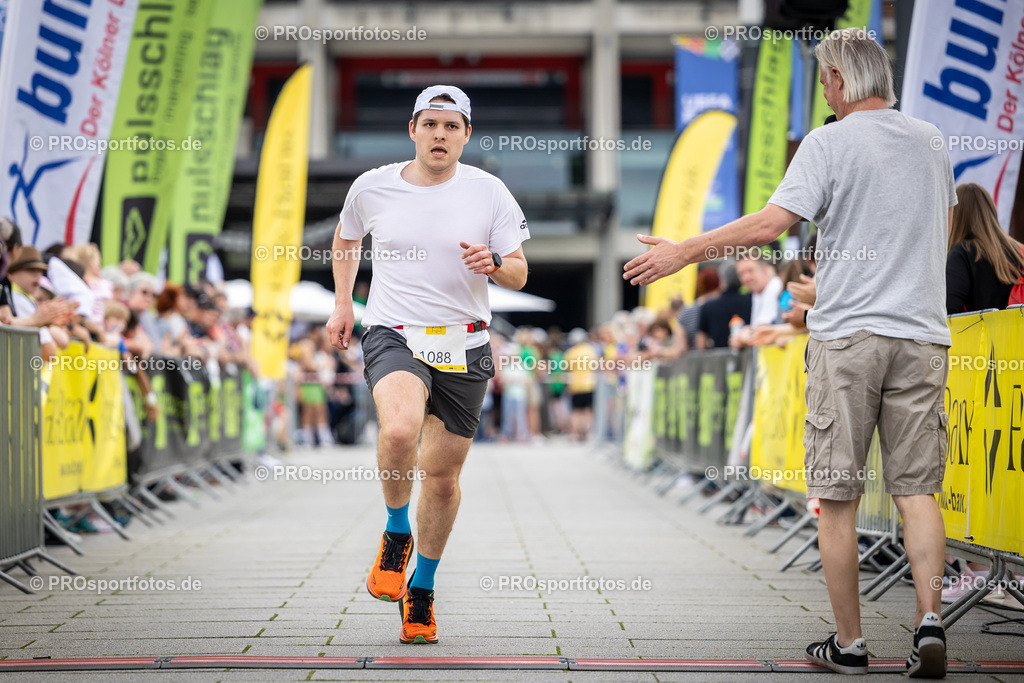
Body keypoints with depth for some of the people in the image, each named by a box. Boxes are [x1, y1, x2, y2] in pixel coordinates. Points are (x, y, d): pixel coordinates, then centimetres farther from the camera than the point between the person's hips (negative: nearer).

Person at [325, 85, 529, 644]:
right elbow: (346, 239, 23)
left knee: (443, 475, 7)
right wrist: (342, 304, 16)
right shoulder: (372, 187, 1)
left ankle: (422, 587, 30)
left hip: (464, 346, 2)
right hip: (392, 335, -1)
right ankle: (396, 532, -4)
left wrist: (494, 263, -21)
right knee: (400, 430, -32)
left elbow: (519, 275, 1)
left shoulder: (489, 192, -1)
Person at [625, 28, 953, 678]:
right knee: (917, 488, 6)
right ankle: (930, 620, -9)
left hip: (847, 335, -4)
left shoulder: (830, 143, -8)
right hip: (922, 333, 5)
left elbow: (772, 222, -16)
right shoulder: (931, 141, 11)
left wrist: (683, 251, -9)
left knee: (837, 497, 3)